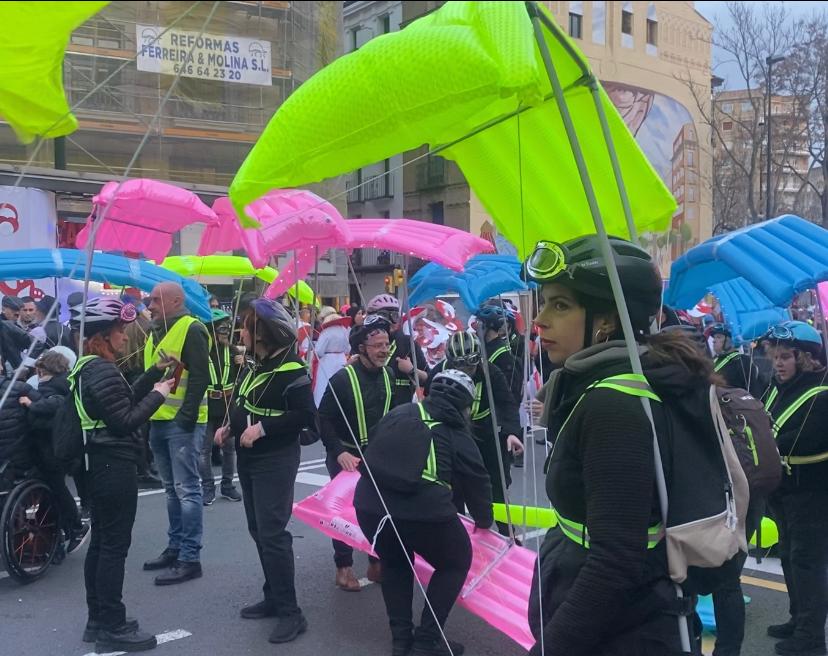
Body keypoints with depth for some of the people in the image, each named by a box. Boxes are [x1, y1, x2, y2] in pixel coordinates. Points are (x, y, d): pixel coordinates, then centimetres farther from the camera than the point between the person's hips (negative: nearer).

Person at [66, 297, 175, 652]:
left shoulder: (88, 367, 13)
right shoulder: (102, 371, -19)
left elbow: (125, 400, 14)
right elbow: (126, 420, -21)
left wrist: (155, 372, 9)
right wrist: (158, 394, -12)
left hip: (100, 463, 11)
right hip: (114, 465, -11)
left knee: (100, 542, 15)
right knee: (115, 546, -4)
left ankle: (97, 621, 24)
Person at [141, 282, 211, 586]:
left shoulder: (191, 330, -11)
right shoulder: (156, 333, 16)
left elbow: (200, 377, -17)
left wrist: (187, 417, -20)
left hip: (182, 423, -9)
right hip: (158, 422, 9)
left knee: (186, 489, -5)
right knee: (172, 490, 16)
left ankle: (190, 558, -1)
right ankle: (175, 547, 25)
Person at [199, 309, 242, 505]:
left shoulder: (231, 350, 4)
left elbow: (241, 378, 9)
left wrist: (242, 364, -9)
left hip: (228, 407, 4)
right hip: (206, 408, -4)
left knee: (229, 447, 12)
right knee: (205, 449, 4)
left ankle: (227, 485, 25)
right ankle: (208, 487, 15)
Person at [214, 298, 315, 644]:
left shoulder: (291, 369, -18)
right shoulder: (255, 364, 9)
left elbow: (306, 415, -23)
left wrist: (262, 428, -25)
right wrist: (230, 427, 6)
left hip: (275, 460, -9)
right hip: (248, 458, 9)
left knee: (272, 533, -11)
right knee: (258, 530, 14)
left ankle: (291, 612, -3)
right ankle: (273, 597, 25)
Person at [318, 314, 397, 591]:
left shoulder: (388, 375, 1)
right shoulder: (342, 378, -18)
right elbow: (324, 419, -14)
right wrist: (339, 453, -22)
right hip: (346, 456, -5)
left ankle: (377, 563, 23)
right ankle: (343, 567, 14)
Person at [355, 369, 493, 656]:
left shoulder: (399, 413, 20)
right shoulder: (456, 434, 12)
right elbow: (477, 481, 21)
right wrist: (484, 520, 39)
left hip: (368, 503, 4)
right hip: (424, 510, -4)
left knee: (394, 563, 31)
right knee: (455, 564, 21)